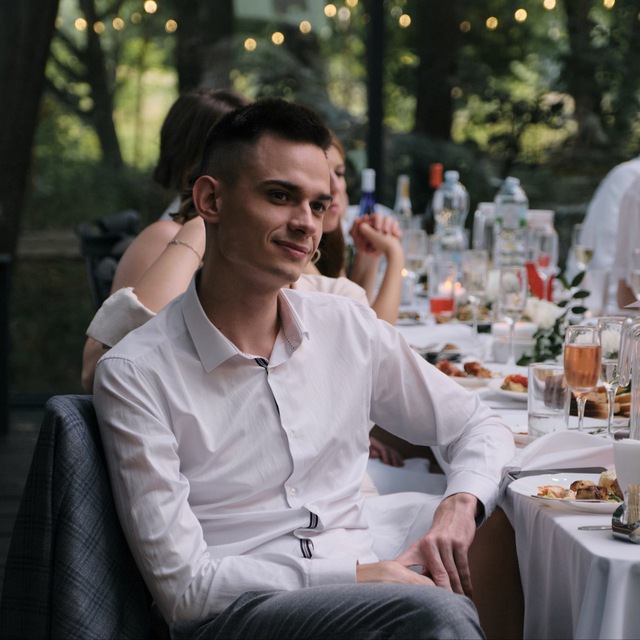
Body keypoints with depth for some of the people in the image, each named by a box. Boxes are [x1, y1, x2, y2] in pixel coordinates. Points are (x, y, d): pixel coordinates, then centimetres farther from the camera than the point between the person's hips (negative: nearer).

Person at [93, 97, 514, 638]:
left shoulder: (349, 329, 10)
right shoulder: (136, 374, -5)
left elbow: (478, 426, 21)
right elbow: (184, 584, -9)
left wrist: (461, 502, -3)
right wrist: (355, 575, -16)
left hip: (364, 594, 5)